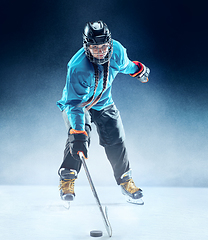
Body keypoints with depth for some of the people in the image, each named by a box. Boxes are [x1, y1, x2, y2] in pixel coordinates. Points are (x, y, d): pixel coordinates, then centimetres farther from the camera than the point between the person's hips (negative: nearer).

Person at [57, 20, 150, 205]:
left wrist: (138, 70, 25)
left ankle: (125, 180, 17)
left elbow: (124, 64, 5)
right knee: (78, 138, -27)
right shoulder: (78, 68, -38)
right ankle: (67, 178, -12)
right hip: (77, 103, -4)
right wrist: (78, 134, -52)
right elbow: (75, 103, -42)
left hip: (104, 104, 4)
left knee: (115, 142, -1)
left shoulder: (117, 50, -22)